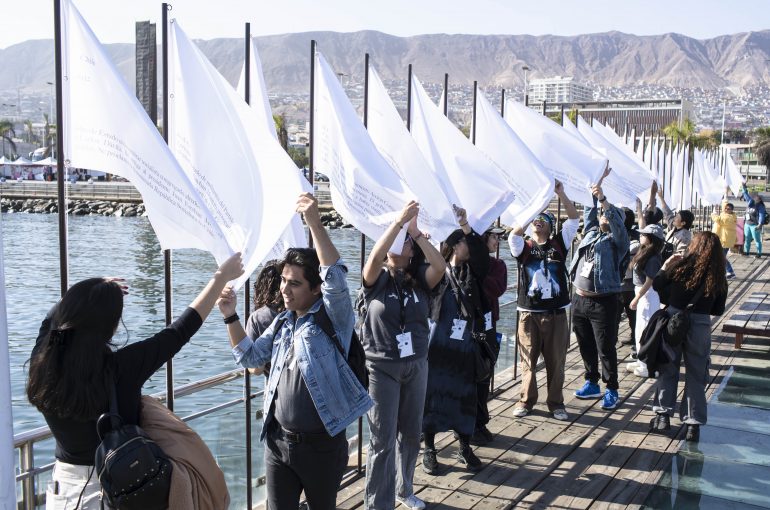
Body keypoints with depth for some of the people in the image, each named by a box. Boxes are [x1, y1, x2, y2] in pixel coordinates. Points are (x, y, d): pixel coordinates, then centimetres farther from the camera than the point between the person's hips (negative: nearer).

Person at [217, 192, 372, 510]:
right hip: (278, 442, 5)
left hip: (322, 445, -5)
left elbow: (335, 279, -28)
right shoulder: (282, 322, 9)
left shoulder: (333, 317, -9)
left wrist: (315, 223, -34)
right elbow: (250, 357, 17)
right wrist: (231, 317, 3)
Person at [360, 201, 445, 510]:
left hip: (416, 366, 4)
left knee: (410, 434, 17)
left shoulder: (419, 280, -2)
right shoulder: (377, 279, -8)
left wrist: (415, 230, -21)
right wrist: (399, 220, -28)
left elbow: (440, 266, -22)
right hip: (381, 368, -3)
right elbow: (374, 257, -29)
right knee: (382, 440, 0)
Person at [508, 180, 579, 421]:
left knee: (556, 361, 7)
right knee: (528, 361, 7)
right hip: (529, 313, -1)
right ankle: (527, 400, 19)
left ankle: (555, 402, 19)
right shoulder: (524, 247, 4)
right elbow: (515, 232, -17)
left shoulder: (559, 243, 7)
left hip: (556, 314, 1)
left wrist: (560, 193, -11)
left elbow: (574, 218, -2)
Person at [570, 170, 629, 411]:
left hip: (603, 302, -6)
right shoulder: (591, 233, 13)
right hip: (580, 299, 6)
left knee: (606, 349, 0)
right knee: (586, 346, 15)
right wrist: (598, 181, 6)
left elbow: (616, 221, -21)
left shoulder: (617, 240, -4)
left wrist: (602, 198, -31)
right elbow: (590, 210, 13)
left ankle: (611, 390, 11)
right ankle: (592, 384, 28)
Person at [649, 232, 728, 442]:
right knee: (696, 376, 11)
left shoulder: (681, 264, -8)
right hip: (700, 326, 1)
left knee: (667, 369, 15)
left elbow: (657, 284, 0)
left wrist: (666, 266, 15)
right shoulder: (719, 278, 1)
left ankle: (663, 415, 15)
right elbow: (719, 309, 7)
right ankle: (693, 423, 12)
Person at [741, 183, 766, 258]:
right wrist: (744, 187, 1)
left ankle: (759, 253, 5)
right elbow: (746, 195, 10)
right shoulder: (750, 202, 4)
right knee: (747, 239, 13)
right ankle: (746, 251, 24)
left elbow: (761, 215, -16)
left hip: (755, 225, -6)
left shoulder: (760, 206, -10)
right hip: (747, 224, 6)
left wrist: (760, 225, -27)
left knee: (757, 240, -1)